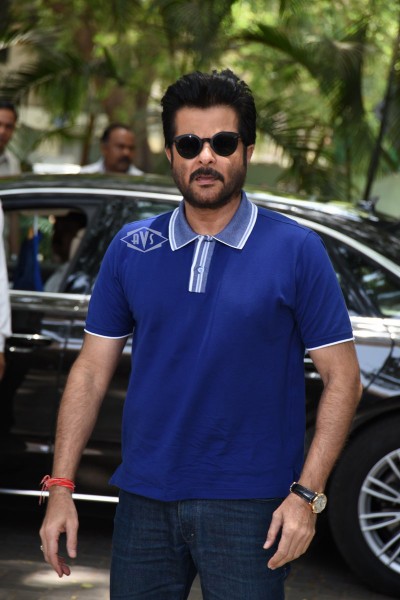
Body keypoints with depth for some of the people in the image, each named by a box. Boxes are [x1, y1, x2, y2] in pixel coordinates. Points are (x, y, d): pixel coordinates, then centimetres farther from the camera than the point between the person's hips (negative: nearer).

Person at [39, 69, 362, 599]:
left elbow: (342, 379, -4)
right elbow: (91, 371, 7)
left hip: (248, 505, -3)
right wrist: (61, 486, 1)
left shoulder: (296, 251, -4)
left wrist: (307, 495, -12)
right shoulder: (131, 249, 5)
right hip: (144, 499, 3)